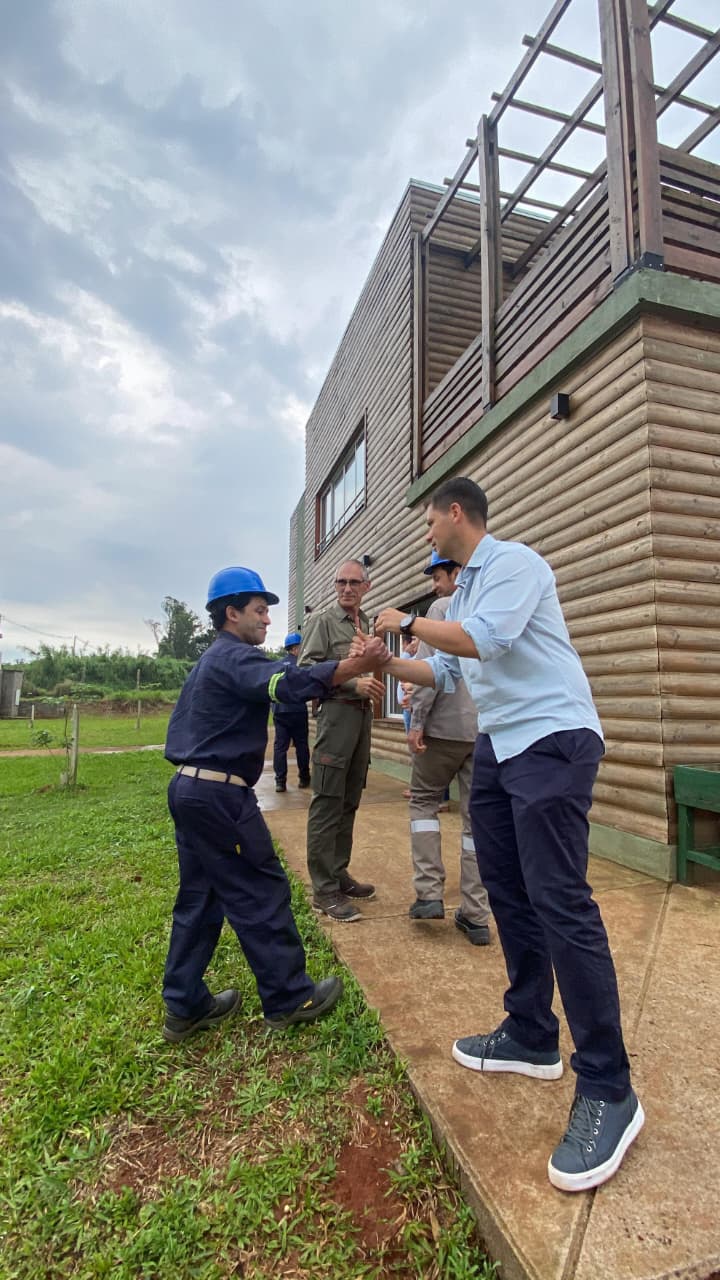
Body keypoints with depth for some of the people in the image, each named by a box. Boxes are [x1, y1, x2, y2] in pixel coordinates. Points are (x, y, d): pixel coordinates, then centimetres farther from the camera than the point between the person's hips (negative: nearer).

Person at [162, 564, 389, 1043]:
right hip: (220, 794, -10)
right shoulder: (236, 657, -14)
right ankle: (290, 998, 15)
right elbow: (287, 684, -34)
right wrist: (357, 665, -42)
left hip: (190, 788, 10)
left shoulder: (211, 660, 18)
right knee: (262, 893, 1)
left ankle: (185, 1006, 25)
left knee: (200, 896, 16)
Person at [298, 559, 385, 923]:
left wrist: (373, 683, 6)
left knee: (349, 801, 13)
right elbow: (306, 667, -12)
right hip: (336, 712, -7)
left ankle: (339, 873, 24)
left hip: (362, 713, 7)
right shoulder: (322, 620, -3)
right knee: (327, 803, -5)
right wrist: (353, 683, -20)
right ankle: (324, 889, 2)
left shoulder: (365, 624, 17)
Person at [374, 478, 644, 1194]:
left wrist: (407, 623, -9)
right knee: (507, 891, 11)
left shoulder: (514, 563, -8)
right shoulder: (462, 591, 19)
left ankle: (607, 1090, 3)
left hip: (551, 738, -10)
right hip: (498, 745, 10)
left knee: (559, 901, -11)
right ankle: (531, 1038, 26)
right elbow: (446, 671, 25)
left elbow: (484, 639, -22)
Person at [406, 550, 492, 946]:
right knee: (478, 816, 9)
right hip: (490, 730, 5)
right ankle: (476, 916, 15)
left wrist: (417, 720, -12)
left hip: (447, 724, -5)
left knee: (424, 800, 14)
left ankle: (429, 893, 9)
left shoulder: (443, 608, -5)